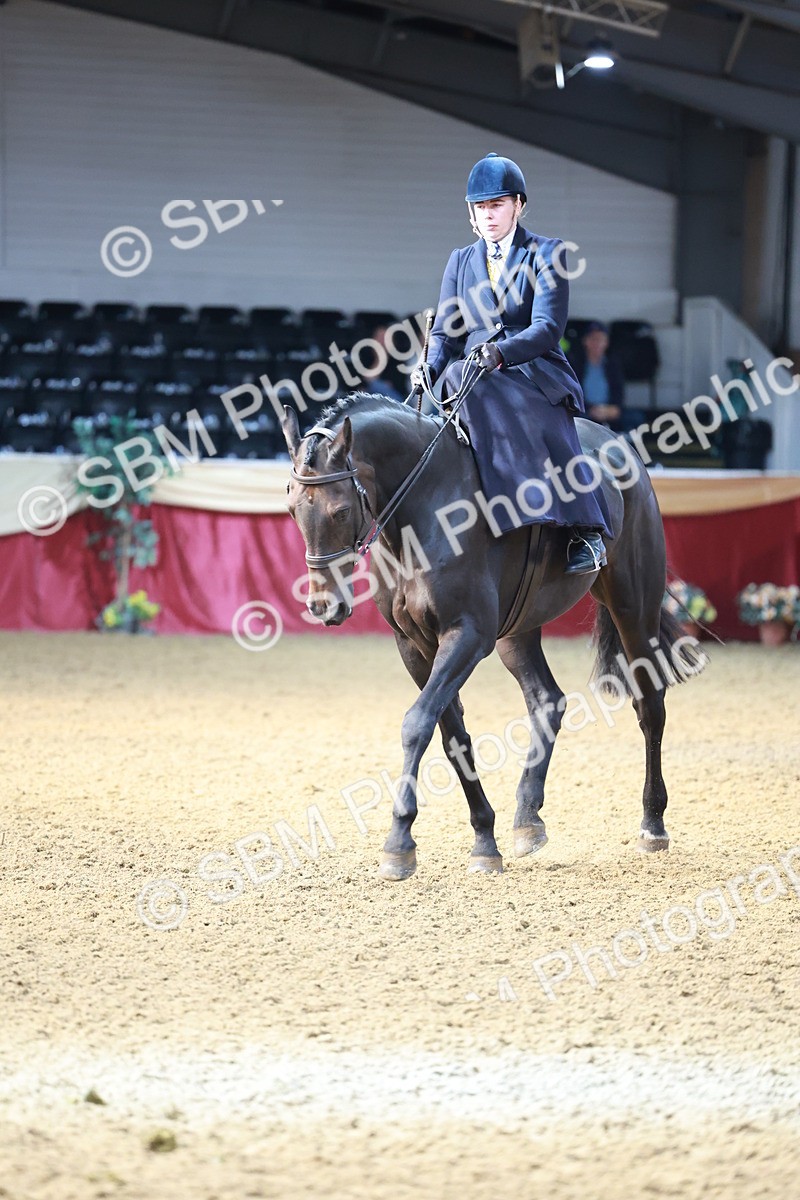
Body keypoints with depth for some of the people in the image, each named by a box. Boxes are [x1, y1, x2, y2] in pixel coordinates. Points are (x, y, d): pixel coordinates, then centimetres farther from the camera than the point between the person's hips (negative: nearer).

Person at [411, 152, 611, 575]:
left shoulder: (546, 254, 5)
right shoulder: (461, 261, 19)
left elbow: (547, 328, -9)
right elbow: (446, 330, 12)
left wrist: (501, 353, -28)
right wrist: (431, 367, -12)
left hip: (536, 375, -3)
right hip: (474, 381, 3)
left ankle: (585, 531, -38)